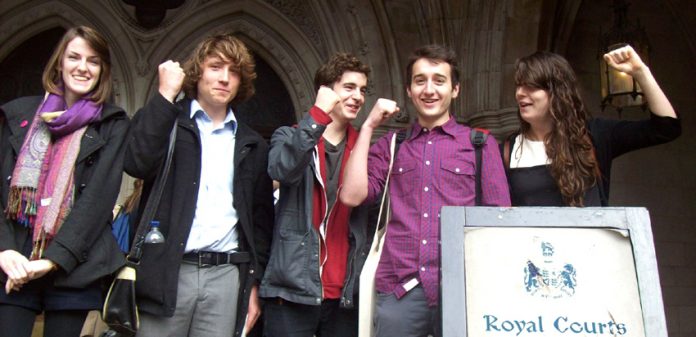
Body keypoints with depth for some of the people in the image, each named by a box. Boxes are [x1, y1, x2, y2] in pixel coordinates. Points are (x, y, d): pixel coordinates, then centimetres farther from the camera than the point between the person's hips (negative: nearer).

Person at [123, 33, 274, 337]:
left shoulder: (252, 145, 14)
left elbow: (260, 218, 13)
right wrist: (165, 95, -8)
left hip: (227, 275, 2)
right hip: (168, 271, -2)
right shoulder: (165, 121, 8)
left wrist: (254, 282, 7)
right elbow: (138, 163, -14)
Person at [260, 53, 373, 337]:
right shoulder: (289, 137, 4)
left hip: (346, 292, 3)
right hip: (294, 288, -3)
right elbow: (283, 169, -19)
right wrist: (318, 115, -22)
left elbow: (371, 214, 12)